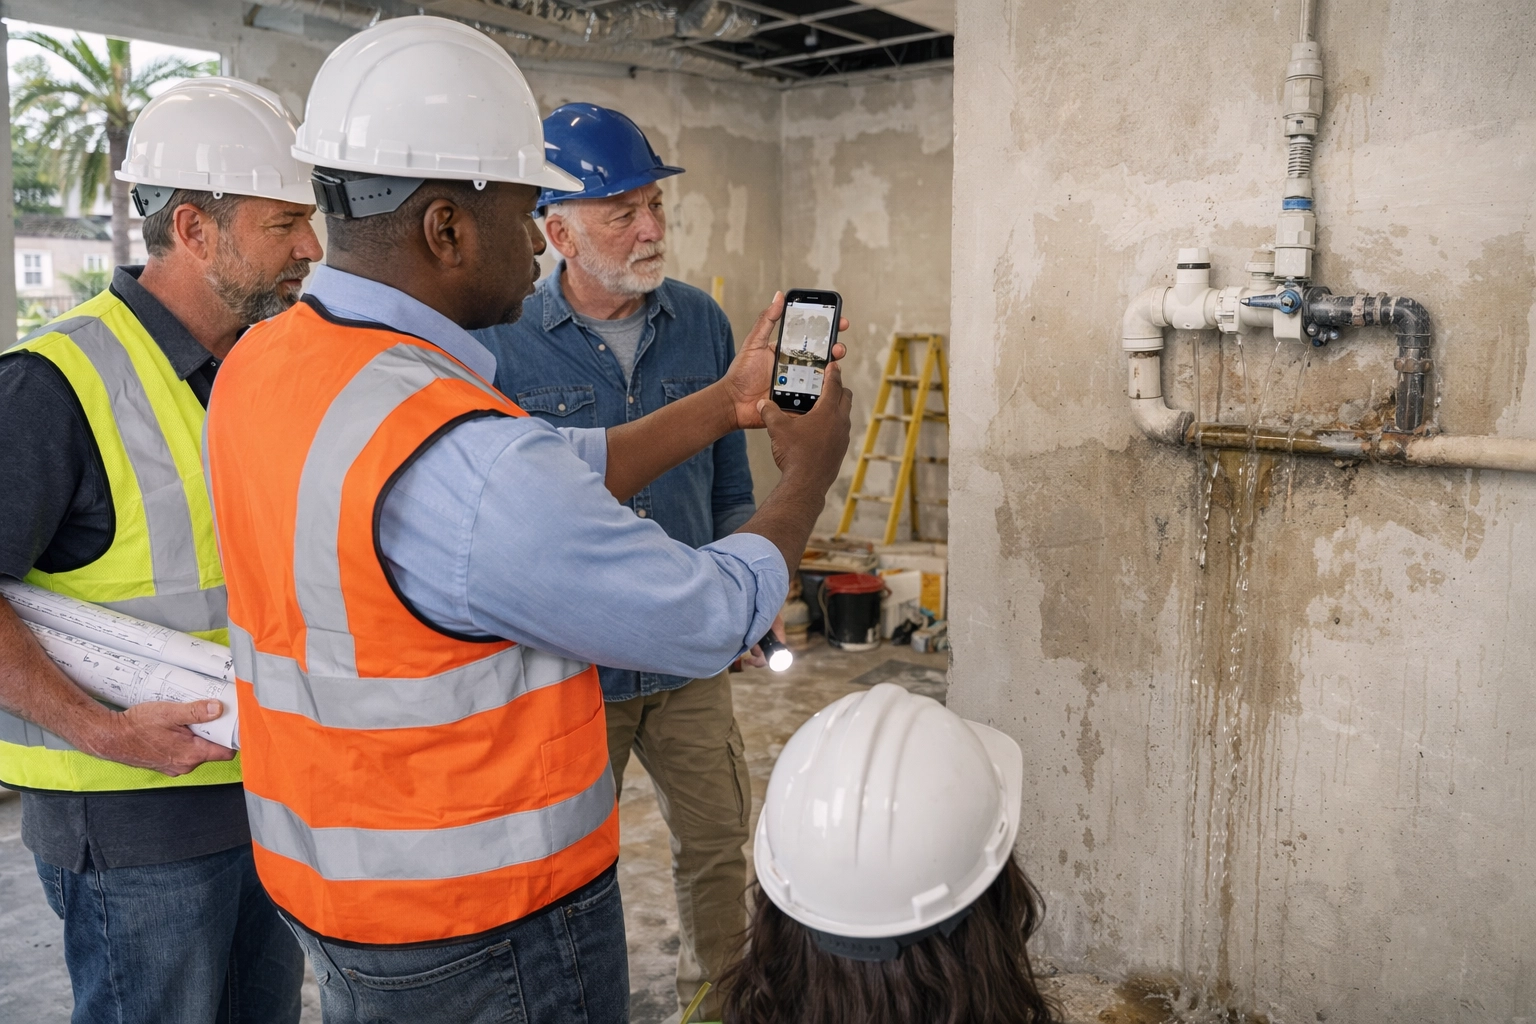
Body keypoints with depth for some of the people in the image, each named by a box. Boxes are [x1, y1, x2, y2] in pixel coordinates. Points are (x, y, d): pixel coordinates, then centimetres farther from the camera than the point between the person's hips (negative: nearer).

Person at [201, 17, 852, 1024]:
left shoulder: (265, 363, -3)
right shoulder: (460, 460, -32)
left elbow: (554, 480, 3)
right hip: (484, 930, -8)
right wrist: (808, 475, -3)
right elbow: (715, 621, -20)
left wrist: (727, 403, 8)